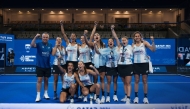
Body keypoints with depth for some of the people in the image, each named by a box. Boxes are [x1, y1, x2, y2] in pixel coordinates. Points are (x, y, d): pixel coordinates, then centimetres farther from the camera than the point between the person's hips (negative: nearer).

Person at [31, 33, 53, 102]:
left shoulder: (50, 45, 4)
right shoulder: (39, 44, -7)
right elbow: (32, 45, -26)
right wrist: (35, 37, -36)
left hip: (47, 66, 3)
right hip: (40, 66, -3)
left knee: (46, 80, 12)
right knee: (39, 80, -3)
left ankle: (45, 93, 25)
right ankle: (38, 95, 5)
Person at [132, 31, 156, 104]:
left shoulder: (144, 43, -3)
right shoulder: (133, 45, 7)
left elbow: (153, 49, -13)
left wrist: (153, 41, -23)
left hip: (144, 63, -2)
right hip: (136, 64, 3)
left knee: (144, 81, 4)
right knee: (136, 81, 6)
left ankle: (145, 97, 14)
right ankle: (136, 97, 15)